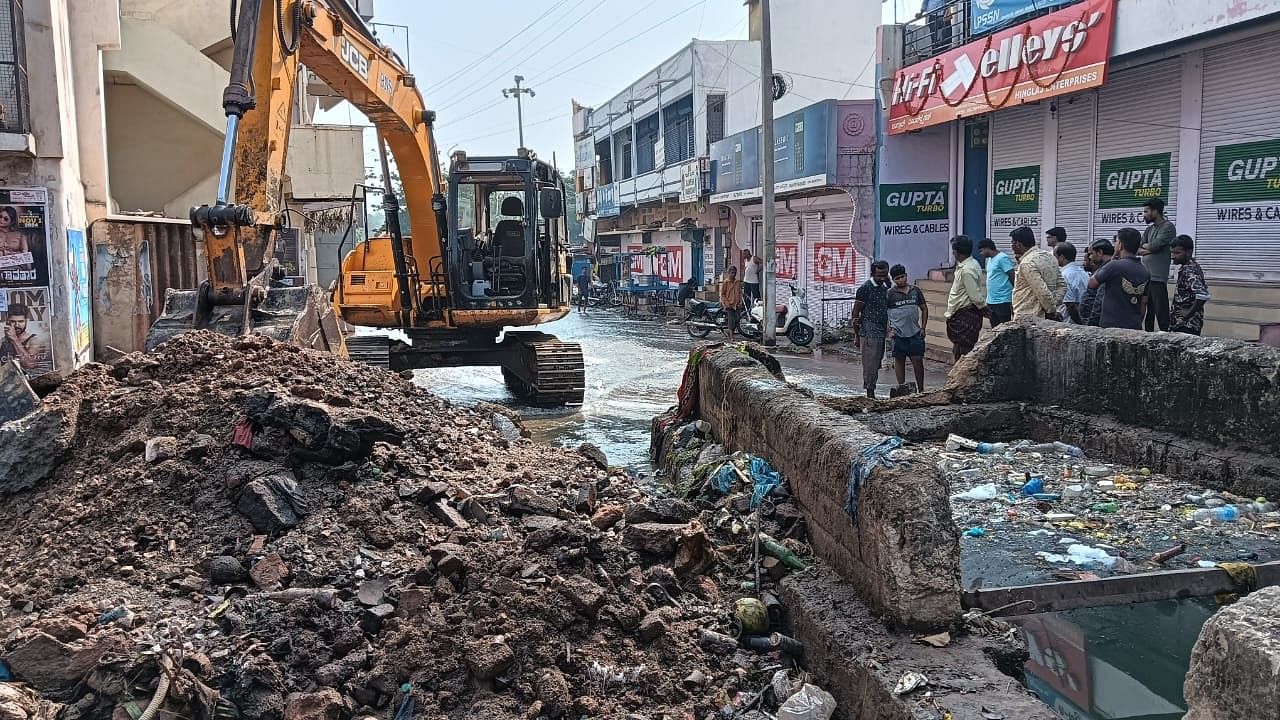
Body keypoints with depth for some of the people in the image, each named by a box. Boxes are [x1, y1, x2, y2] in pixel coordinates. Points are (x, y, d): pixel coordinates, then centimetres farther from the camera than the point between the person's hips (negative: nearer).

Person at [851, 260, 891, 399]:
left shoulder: (884, 288, 13)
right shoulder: (865, 288, -9)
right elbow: (855, 314, -8)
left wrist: (888, 329, 16)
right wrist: (857, 336, -8)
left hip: (881, 333, 8)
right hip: (869, 333, -8)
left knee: (876, 365, 11)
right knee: (870, 366, -7)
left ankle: (871, 394, 17)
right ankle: (870, 394, -3)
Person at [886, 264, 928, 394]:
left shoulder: (915, 290, 9)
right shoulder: (890, 294, 0)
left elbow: (924, 309, 15)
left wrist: (923, 328, 8)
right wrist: (889, 330, -7)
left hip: (915, 333, 2)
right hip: (898, 334, -2)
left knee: (918, 360, 0)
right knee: (899, 361, 5)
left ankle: (920, 389, 10)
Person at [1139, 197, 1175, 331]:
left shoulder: (1168, 227, -4)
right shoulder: (1149, 229, 19)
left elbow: (1155, 245, -15)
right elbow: (1137, 250, 10)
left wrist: (1144, 246, 4)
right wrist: (1148, 249, -9)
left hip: (1157, 278, -8)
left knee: (1161, 314, -9)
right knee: (1147, 314, 12)